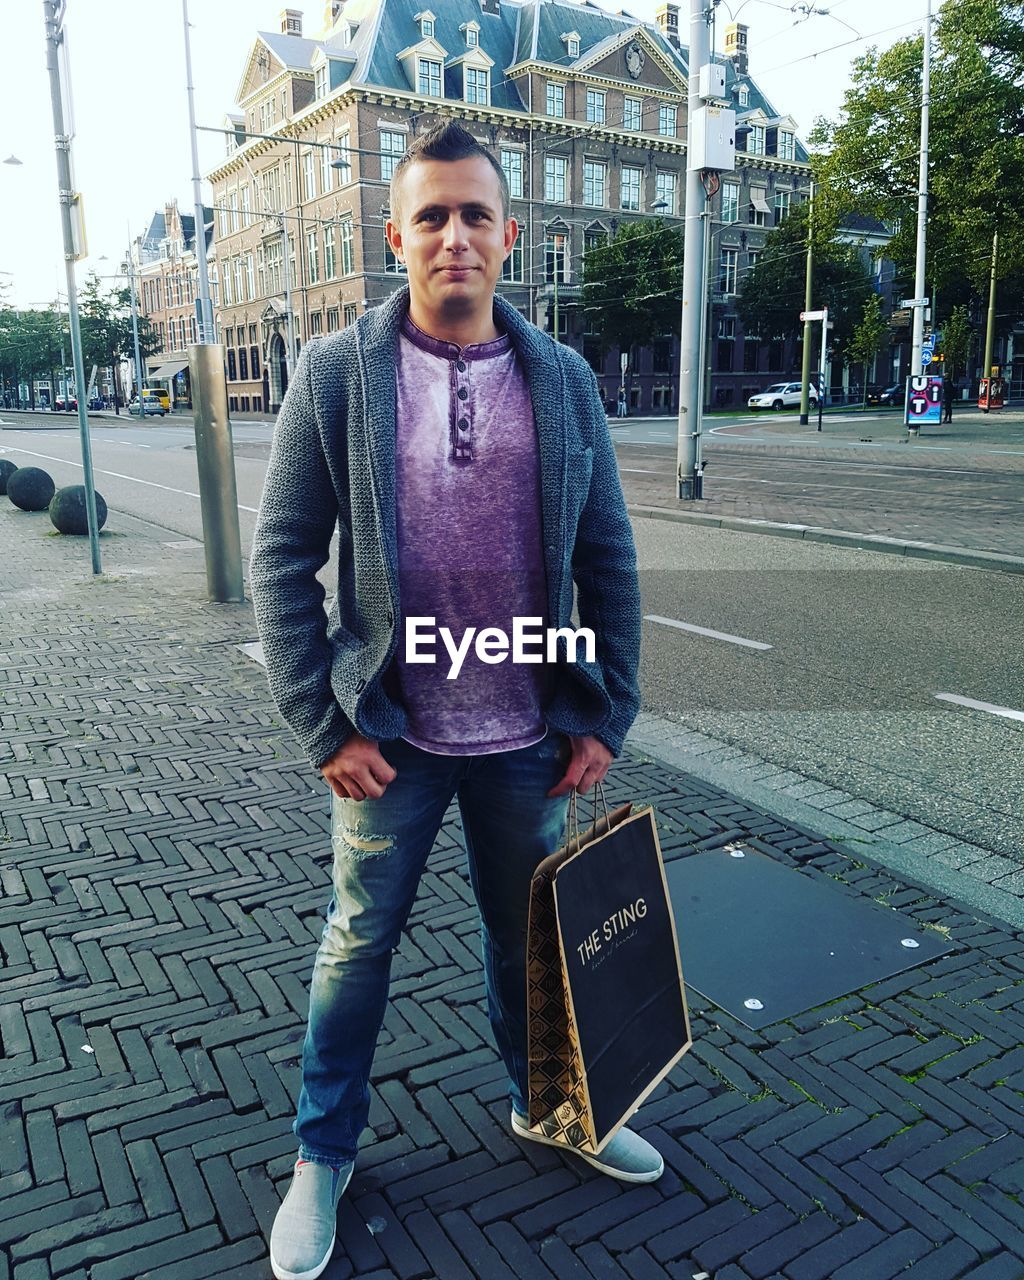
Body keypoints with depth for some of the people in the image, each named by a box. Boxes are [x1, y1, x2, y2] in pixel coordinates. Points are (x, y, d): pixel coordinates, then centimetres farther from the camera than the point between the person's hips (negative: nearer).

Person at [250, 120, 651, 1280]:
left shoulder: (564, 380, 0)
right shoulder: (336, 372, -7)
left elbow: (607, 558, 3)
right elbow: (282, 557, -6)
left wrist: (607, 712, 1)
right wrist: (322, 726, -10)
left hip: (530, 737, 2)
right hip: (389, 737, -2)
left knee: (528, 934, 20)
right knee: (358, 943, 14)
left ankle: (545, 1105, 47)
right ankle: (322, 1154, 38)